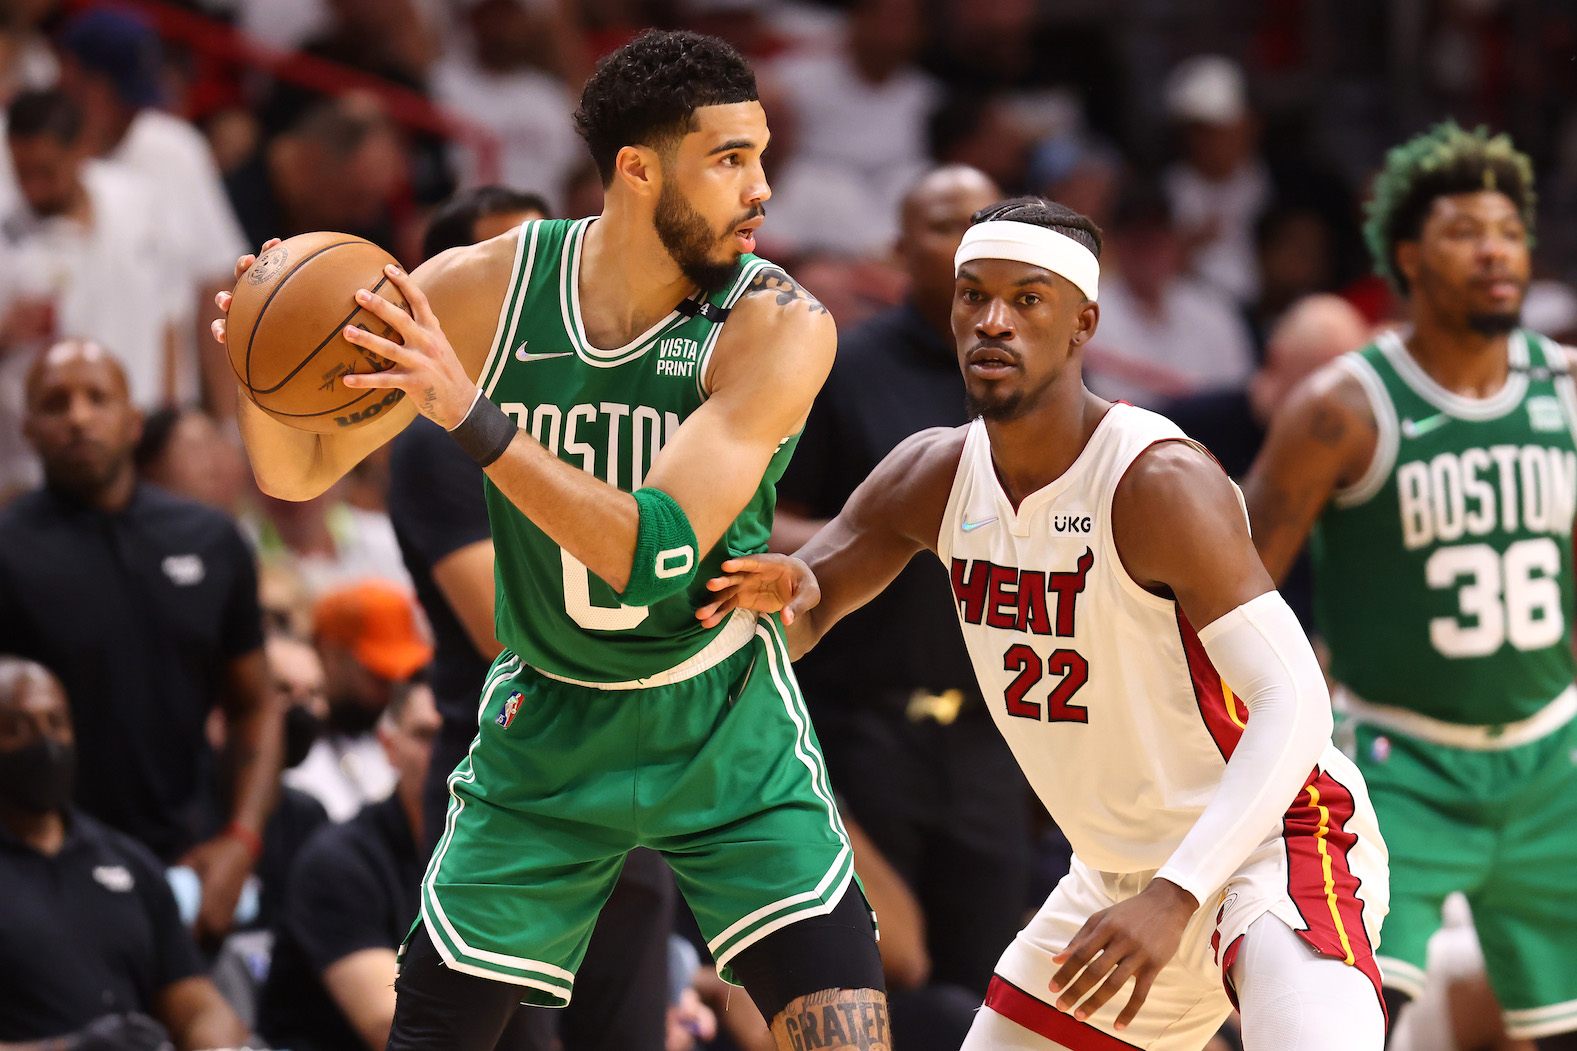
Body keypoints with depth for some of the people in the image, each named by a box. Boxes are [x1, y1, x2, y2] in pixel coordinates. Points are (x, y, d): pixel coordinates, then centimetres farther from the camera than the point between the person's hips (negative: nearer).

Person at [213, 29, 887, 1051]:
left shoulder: (777, 324, -21)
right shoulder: (479, 291, -13)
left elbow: (657, 553, -31)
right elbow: (301, 473, -3)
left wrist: (472, 415, -39)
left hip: (725, 735, -2)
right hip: (546, 734, 2)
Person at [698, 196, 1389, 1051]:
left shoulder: (1159, 482, -24)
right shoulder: (934, 479, -2)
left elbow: (1294, 703, -31)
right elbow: (791, 626, 9)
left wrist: (1176, 896, -42)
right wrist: (783, 594, -18)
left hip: (1266, 843, -8)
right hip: (1119, 872, 8)